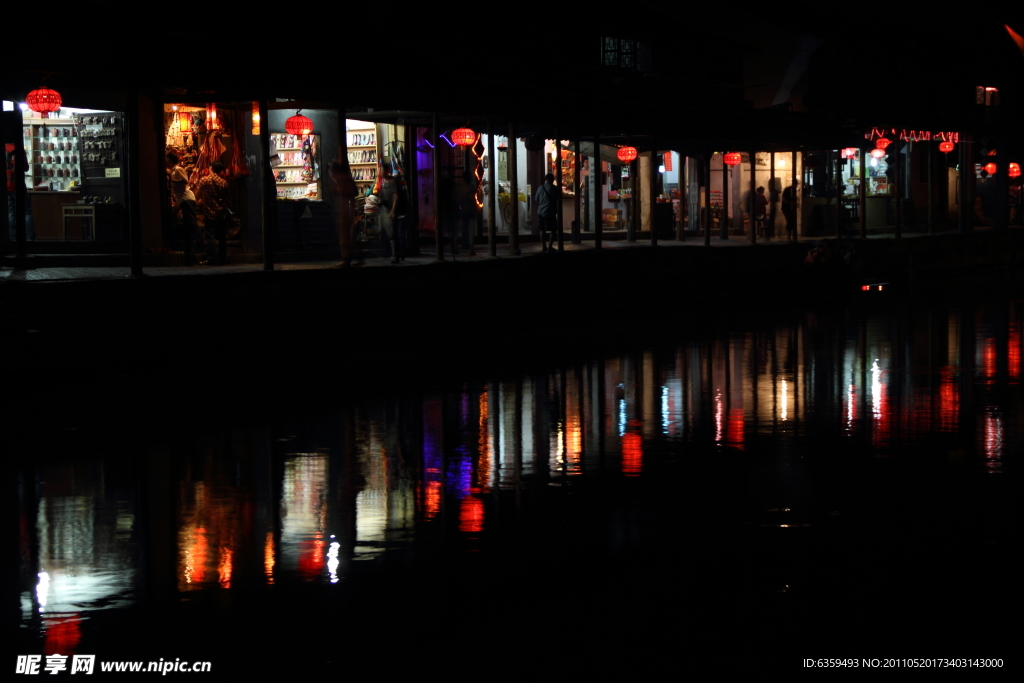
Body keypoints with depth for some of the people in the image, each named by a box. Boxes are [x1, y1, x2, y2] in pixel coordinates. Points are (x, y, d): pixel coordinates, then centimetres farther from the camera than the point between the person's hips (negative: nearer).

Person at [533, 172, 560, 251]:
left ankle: (543, 246, 9)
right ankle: (550, 246, 0)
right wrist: (557, 213, 7)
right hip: (551, 212, -3)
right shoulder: (555, 189, -6)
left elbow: (536, 199, 11)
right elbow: (558, 202, -4)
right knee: (553, 230, 7)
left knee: (542, 229, 12)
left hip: (541, 212, 3)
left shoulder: (540, 188, 2)